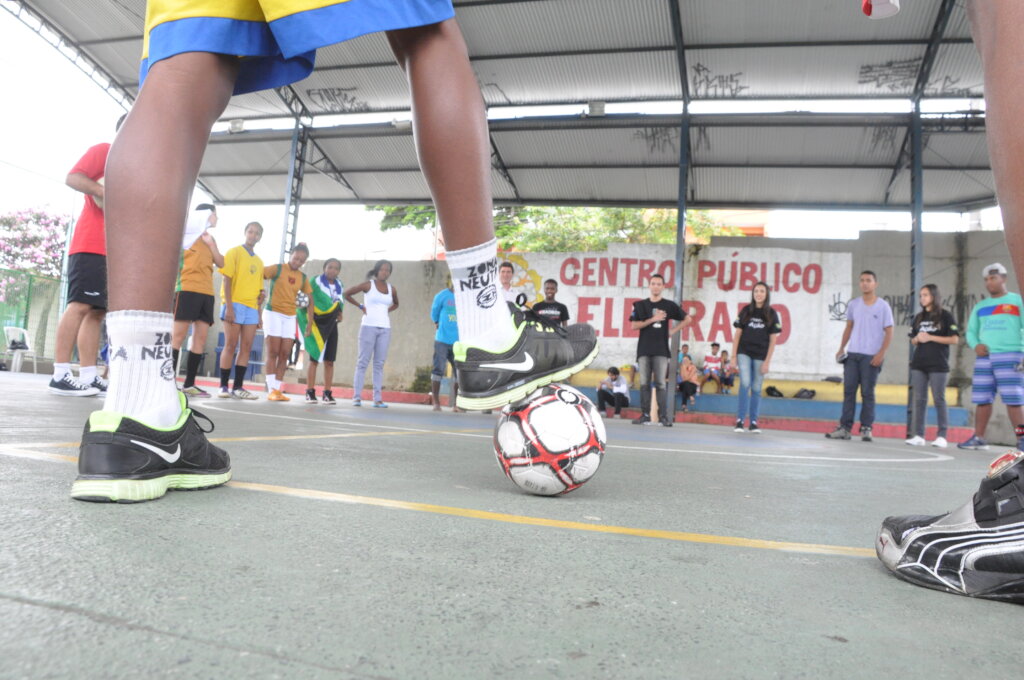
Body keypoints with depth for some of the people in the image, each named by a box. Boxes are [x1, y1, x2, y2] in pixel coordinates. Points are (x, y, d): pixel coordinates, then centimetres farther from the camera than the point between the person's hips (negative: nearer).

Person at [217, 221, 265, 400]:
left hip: (251, 308, 6)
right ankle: (223, 386, 0)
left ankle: (238, 387, 3)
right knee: (231, 345, -5)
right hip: (235, 304, -5)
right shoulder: (234, 252, 1)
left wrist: (259, 314, 14)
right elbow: (226, 280, -7)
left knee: (246, 348, 1)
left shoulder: (259, 262, 18)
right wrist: (229, 306, -16)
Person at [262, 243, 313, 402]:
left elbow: (309, 298, 16)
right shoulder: (277, 268, -2)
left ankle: (278, 389, 6)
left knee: (285, 354, 1)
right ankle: (272, 390, -5)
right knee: (273, 353, -5)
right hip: (273, 313, -4)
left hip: (290, 317, 4)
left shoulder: (303, 277, 11)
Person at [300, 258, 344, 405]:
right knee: (314, 359, -4)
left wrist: (340, 313, -3)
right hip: (317, 323, -4)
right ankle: (310, 393, -1)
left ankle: (327, 393, 4)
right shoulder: (316, 282, -5)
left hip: (331, 326, 4)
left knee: (329, 361, 2)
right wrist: (309, 323, -19)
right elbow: (310, 303, -11)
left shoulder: (340, 285, 11)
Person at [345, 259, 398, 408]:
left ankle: (377, 398, 4)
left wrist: (387, 310, 11)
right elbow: (346, 293, 1)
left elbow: (396, 304, 29)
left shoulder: (391, 289, 11)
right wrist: (360, 306, 0)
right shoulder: (368, 285, -1)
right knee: (363, 361, -3)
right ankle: (357, 396, -1)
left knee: (379, 364, 3)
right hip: (369, 326, -4)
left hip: (385, 328, 4)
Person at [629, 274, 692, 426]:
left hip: (661, 350, -1)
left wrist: (673, 331, 3)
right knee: (644, 383, 2)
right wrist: (652, 319, -11)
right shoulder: (640, 305, 9)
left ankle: (663, 417, -5)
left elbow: (688, 319, 12)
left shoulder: (669, 305, 7)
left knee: (660, 384, -5)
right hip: (644, 349, 2)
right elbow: (634, 326, -1)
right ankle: (645, 415, 6)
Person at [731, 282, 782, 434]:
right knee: (745, 384, -14)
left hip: (760, 356, 1)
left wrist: (767, 361, -4)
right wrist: (734, 356, 0)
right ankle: (740, 420, -10)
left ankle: (753, 422, 14)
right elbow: (737, 334, 4)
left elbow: (773, 340, 2)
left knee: (756, 389, 6)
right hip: (744, 353, 0)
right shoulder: (746, 311, 2)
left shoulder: (772, 314, 1)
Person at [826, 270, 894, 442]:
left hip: (871, 356, -3)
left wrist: (881, 353, -12)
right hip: (852, 354, 4)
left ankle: (866, 428, 8)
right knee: (848, 390, 3)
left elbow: (888, 332, -3)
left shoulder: (883, 306, -2)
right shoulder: (854, 304, 9)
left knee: (867, 393, 0)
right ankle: (845, 428, 7)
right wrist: (842, 348, 7)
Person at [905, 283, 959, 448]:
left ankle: (942, 436, 0)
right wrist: (917, 338, -5)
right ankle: (918, 435, 3)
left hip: (938, 365, -5)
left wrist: (930, 337, -13)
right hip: (918, 363, 5)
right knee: (918, 399, 2)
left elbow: (954, 339, -6)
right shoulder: (919, 317, 14)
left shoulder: (945, 316, 0)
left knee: (939, 399, -3)